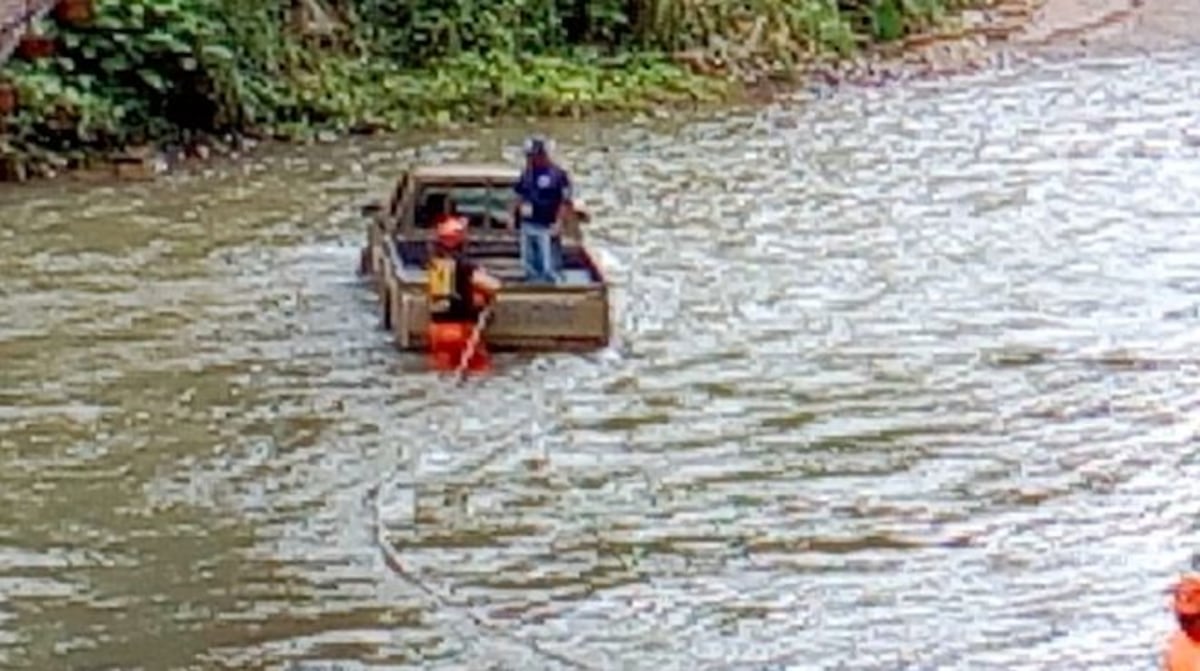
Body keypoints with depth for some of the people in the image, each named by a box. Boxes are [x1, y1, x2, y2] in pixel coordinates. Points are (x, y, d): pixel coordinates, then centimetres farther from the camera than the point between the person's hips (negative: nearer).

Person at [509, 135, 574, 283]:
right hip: (527, 226, 7)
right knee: (529, 265, 15)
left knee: (549, 268, -6)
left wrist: (558, 223, -18)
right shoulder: (527, 174, 10)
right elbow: (519, 196, 20)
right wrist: (513, 216, 13)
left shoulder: (558, 174, -9)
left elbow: (565, 202, -10)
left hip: (547, 229, -7)